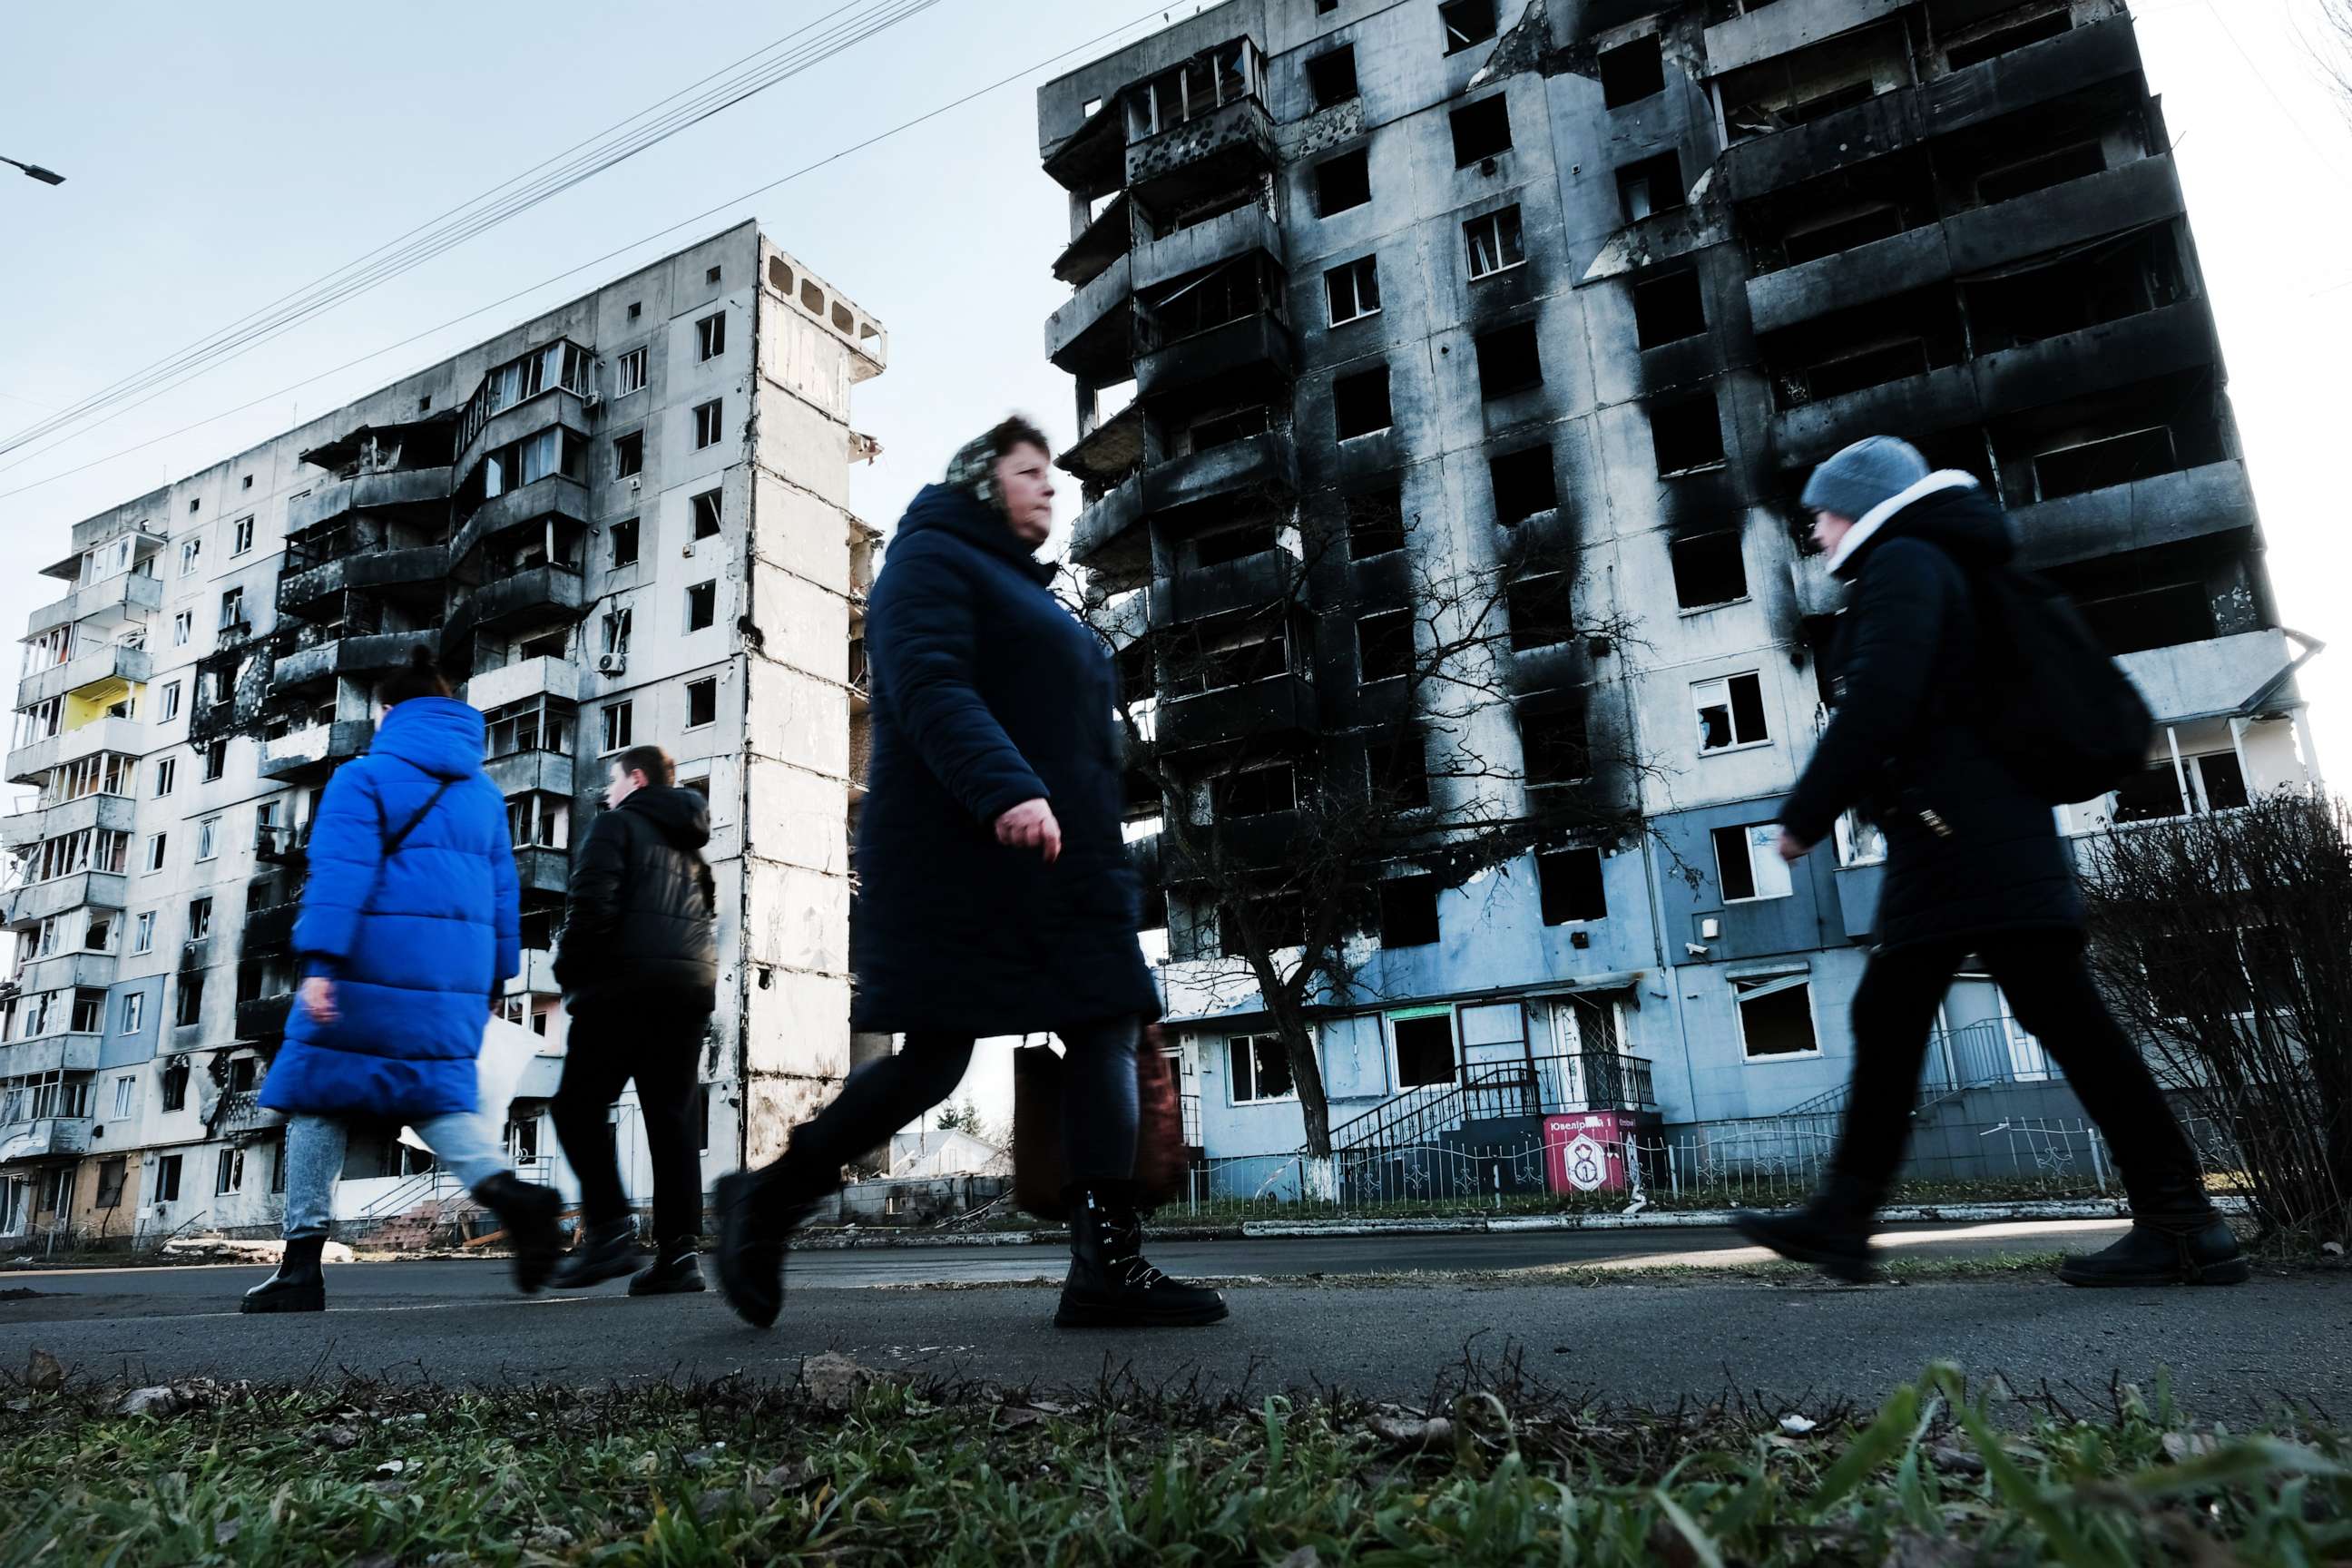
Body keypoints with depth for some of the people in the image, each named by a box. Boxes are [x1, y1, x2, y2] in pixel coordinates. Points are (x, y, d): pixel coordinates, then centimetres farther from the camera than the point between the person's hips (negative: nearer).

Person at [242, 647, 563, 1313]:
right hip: (456, 976, 5)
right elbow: (502, 891, 16)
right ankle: (506, 1191, -20)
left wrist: (318, 963, -16)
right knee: (441, 1094, 8)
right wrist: (493, 981, 20)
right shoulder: (482, 790, 18)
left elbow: (340, 871, -11)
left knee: (319, 1094, 6)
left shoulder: (365, 776, 2)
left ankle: (302, 1260, 6)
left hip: (372, 964, -5)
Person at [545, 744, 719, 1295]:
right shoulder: (691, 844, 25)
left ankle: (609, 1228, -11)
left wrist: (571, 975, -1)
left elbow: (592, 902, -10)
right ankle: (679, 1250, -3)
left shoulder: (619, 823, 3)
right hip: (692, 988, 7)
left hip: (625, 985, -6)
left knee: (579, 1106, 2)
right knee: (673, 1116, 3)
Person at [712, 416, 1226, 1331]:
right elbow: (929, 687, -18)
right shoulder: (933, 558, 1)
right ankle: (768, 1200, 11)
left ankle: (1108, 1265, -2)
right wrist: (1007, 790, -32)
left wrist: (1106, 859, 24)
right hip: (962, 856, -9)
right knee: (934, 1056, -7)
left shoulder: (1028, 591, 28)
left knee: (1109, 1032, -2)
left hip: (1060, 859, 9)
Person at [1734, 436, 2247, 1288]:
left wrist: (1803, 817, -12)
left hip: (1962, 832, -11)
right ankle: (1841, 1219, 11)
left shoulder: (1903, 564, -6)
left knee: (2063, 1013, -9)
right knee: (1888, 1020, 8)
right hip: (1949, 839, 11)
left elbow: (1877, 708, -18)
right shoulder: (1928, 567, 24)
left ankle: (2184, 1225, -3)